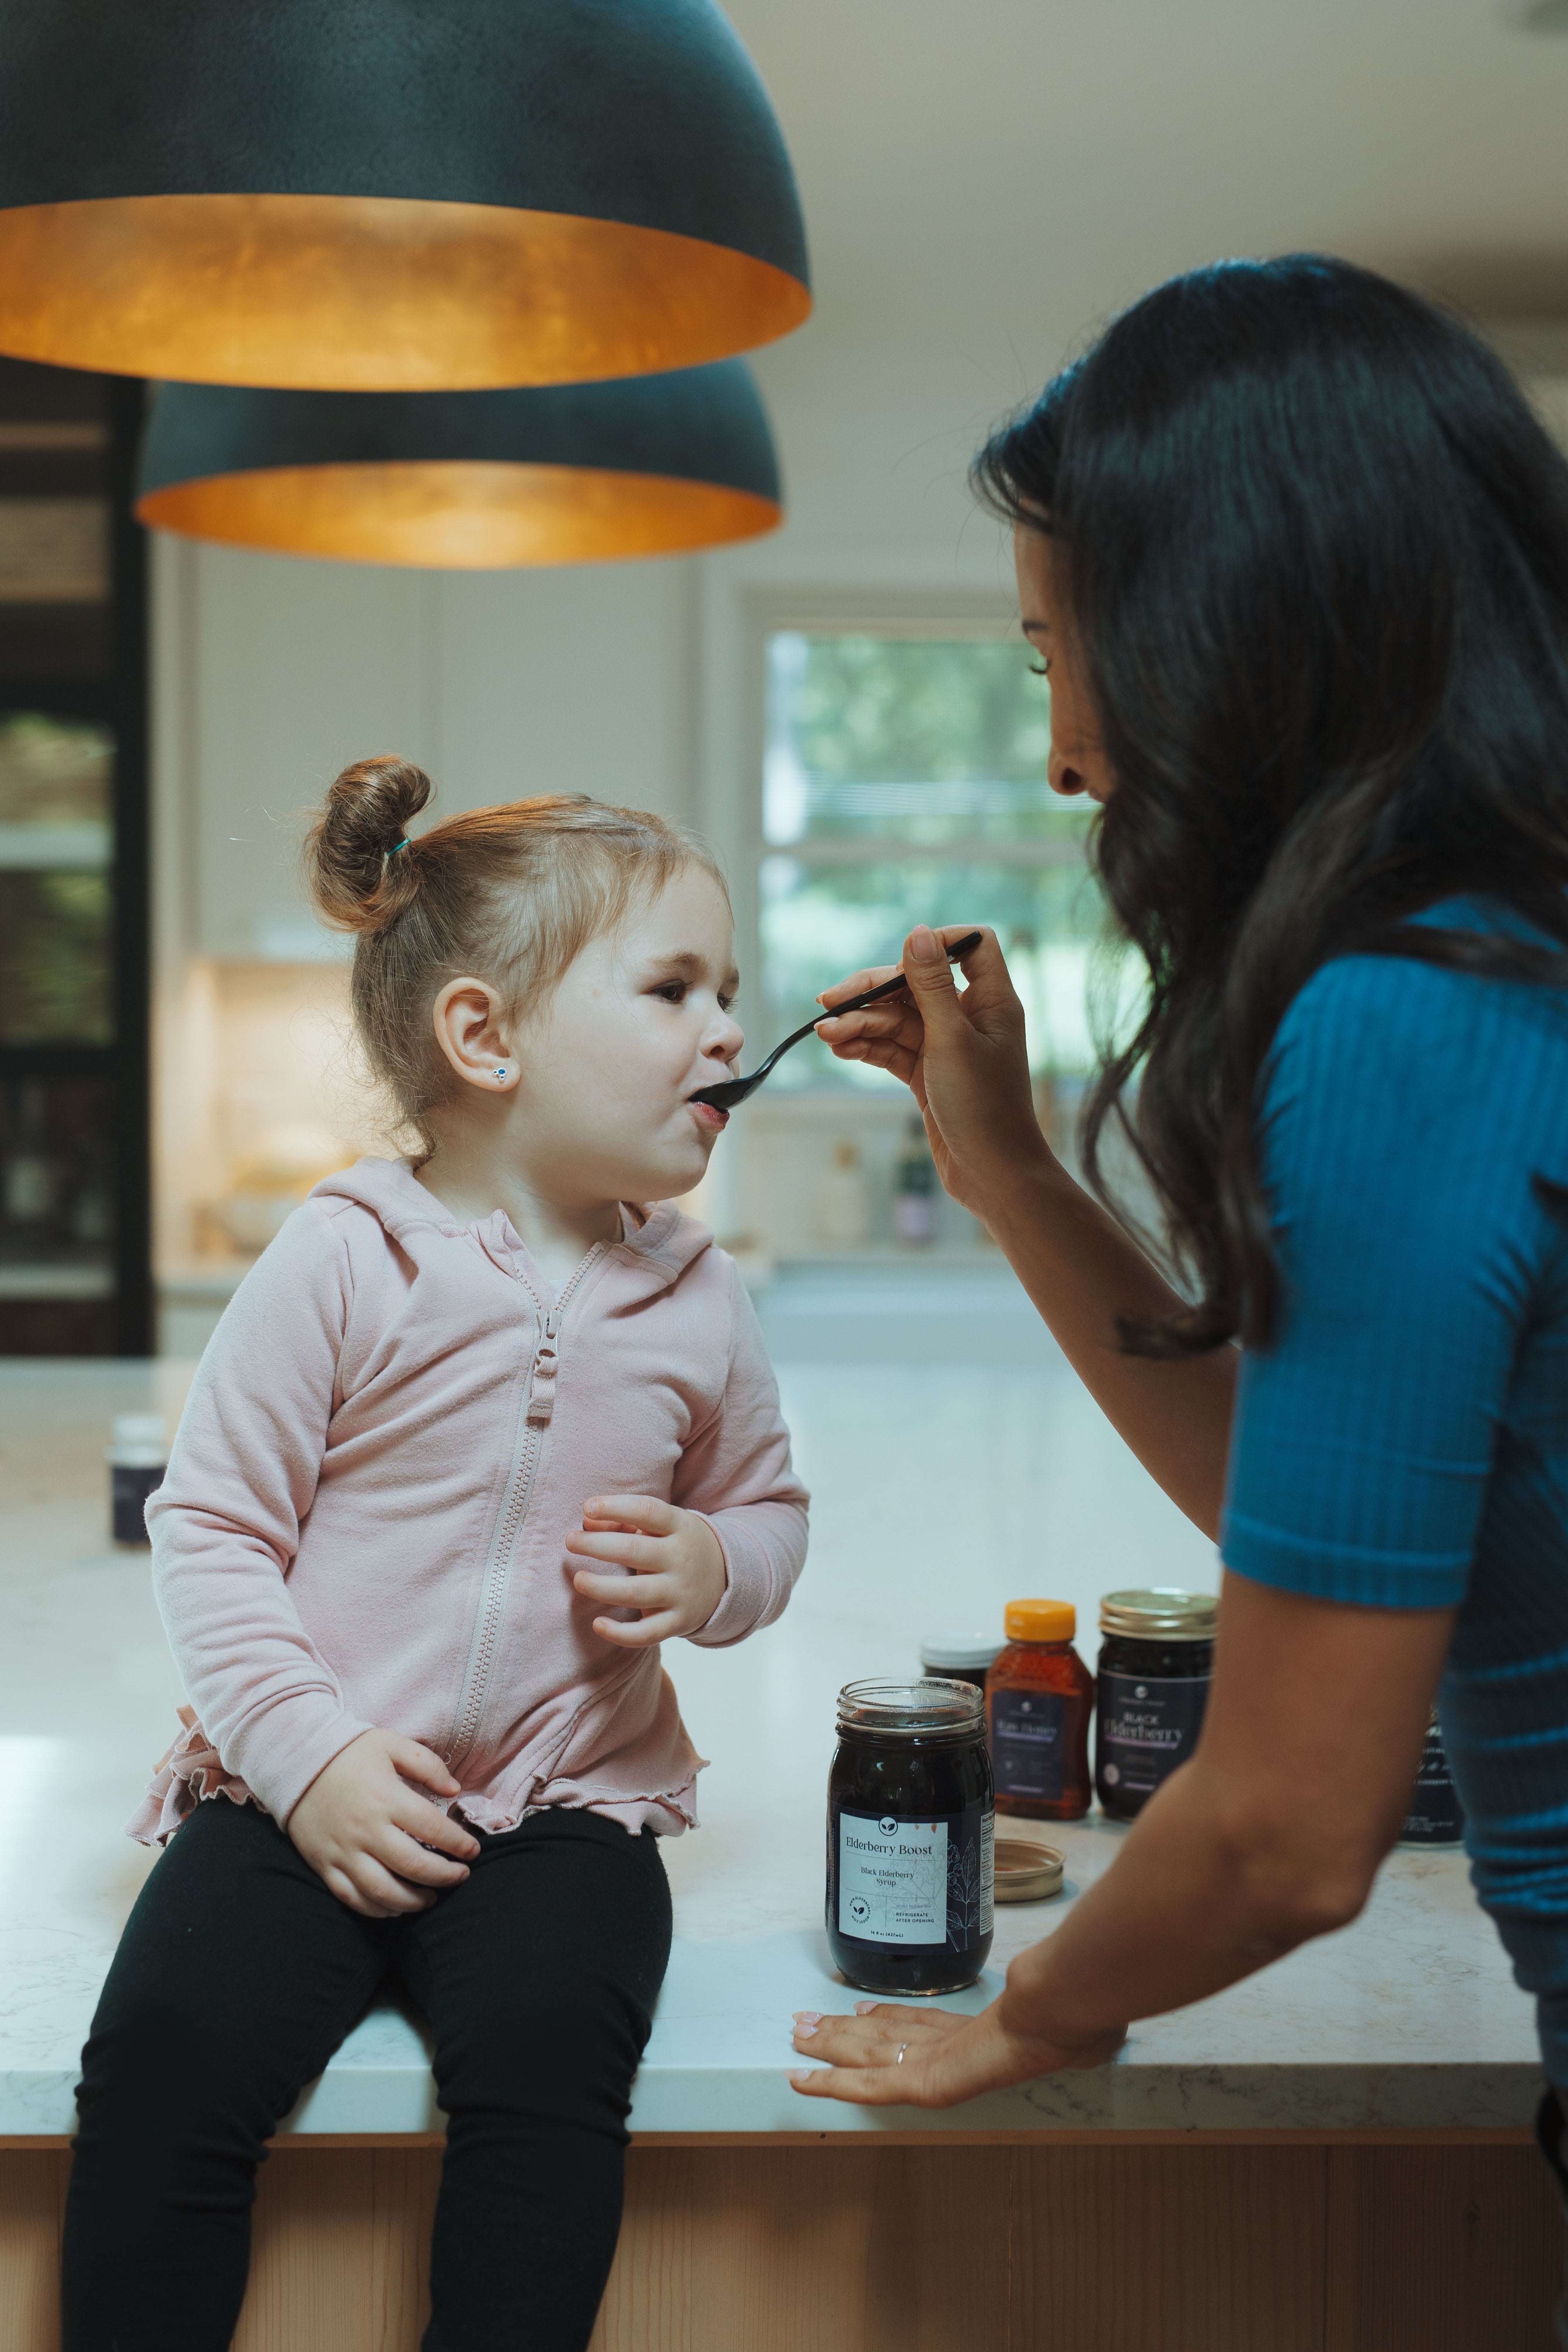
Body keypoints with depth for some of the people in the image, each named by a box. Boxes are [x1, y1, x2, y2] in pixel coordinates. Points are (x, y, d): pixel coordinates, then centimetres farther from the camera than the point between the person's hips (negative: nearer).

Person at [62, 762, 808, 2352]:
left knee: (548, 2058, -25)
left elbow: (769, 1507, 18)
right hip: (311, 1789, -1)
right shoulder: (345, 1261, -6)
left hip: (567, 1803, 2)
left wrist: (710, 1570, -6)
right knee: (167, 2055, -21)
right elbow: (210, 1524, -4)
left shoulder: (695, 1301, 5)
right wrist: (309, 1756, -12)